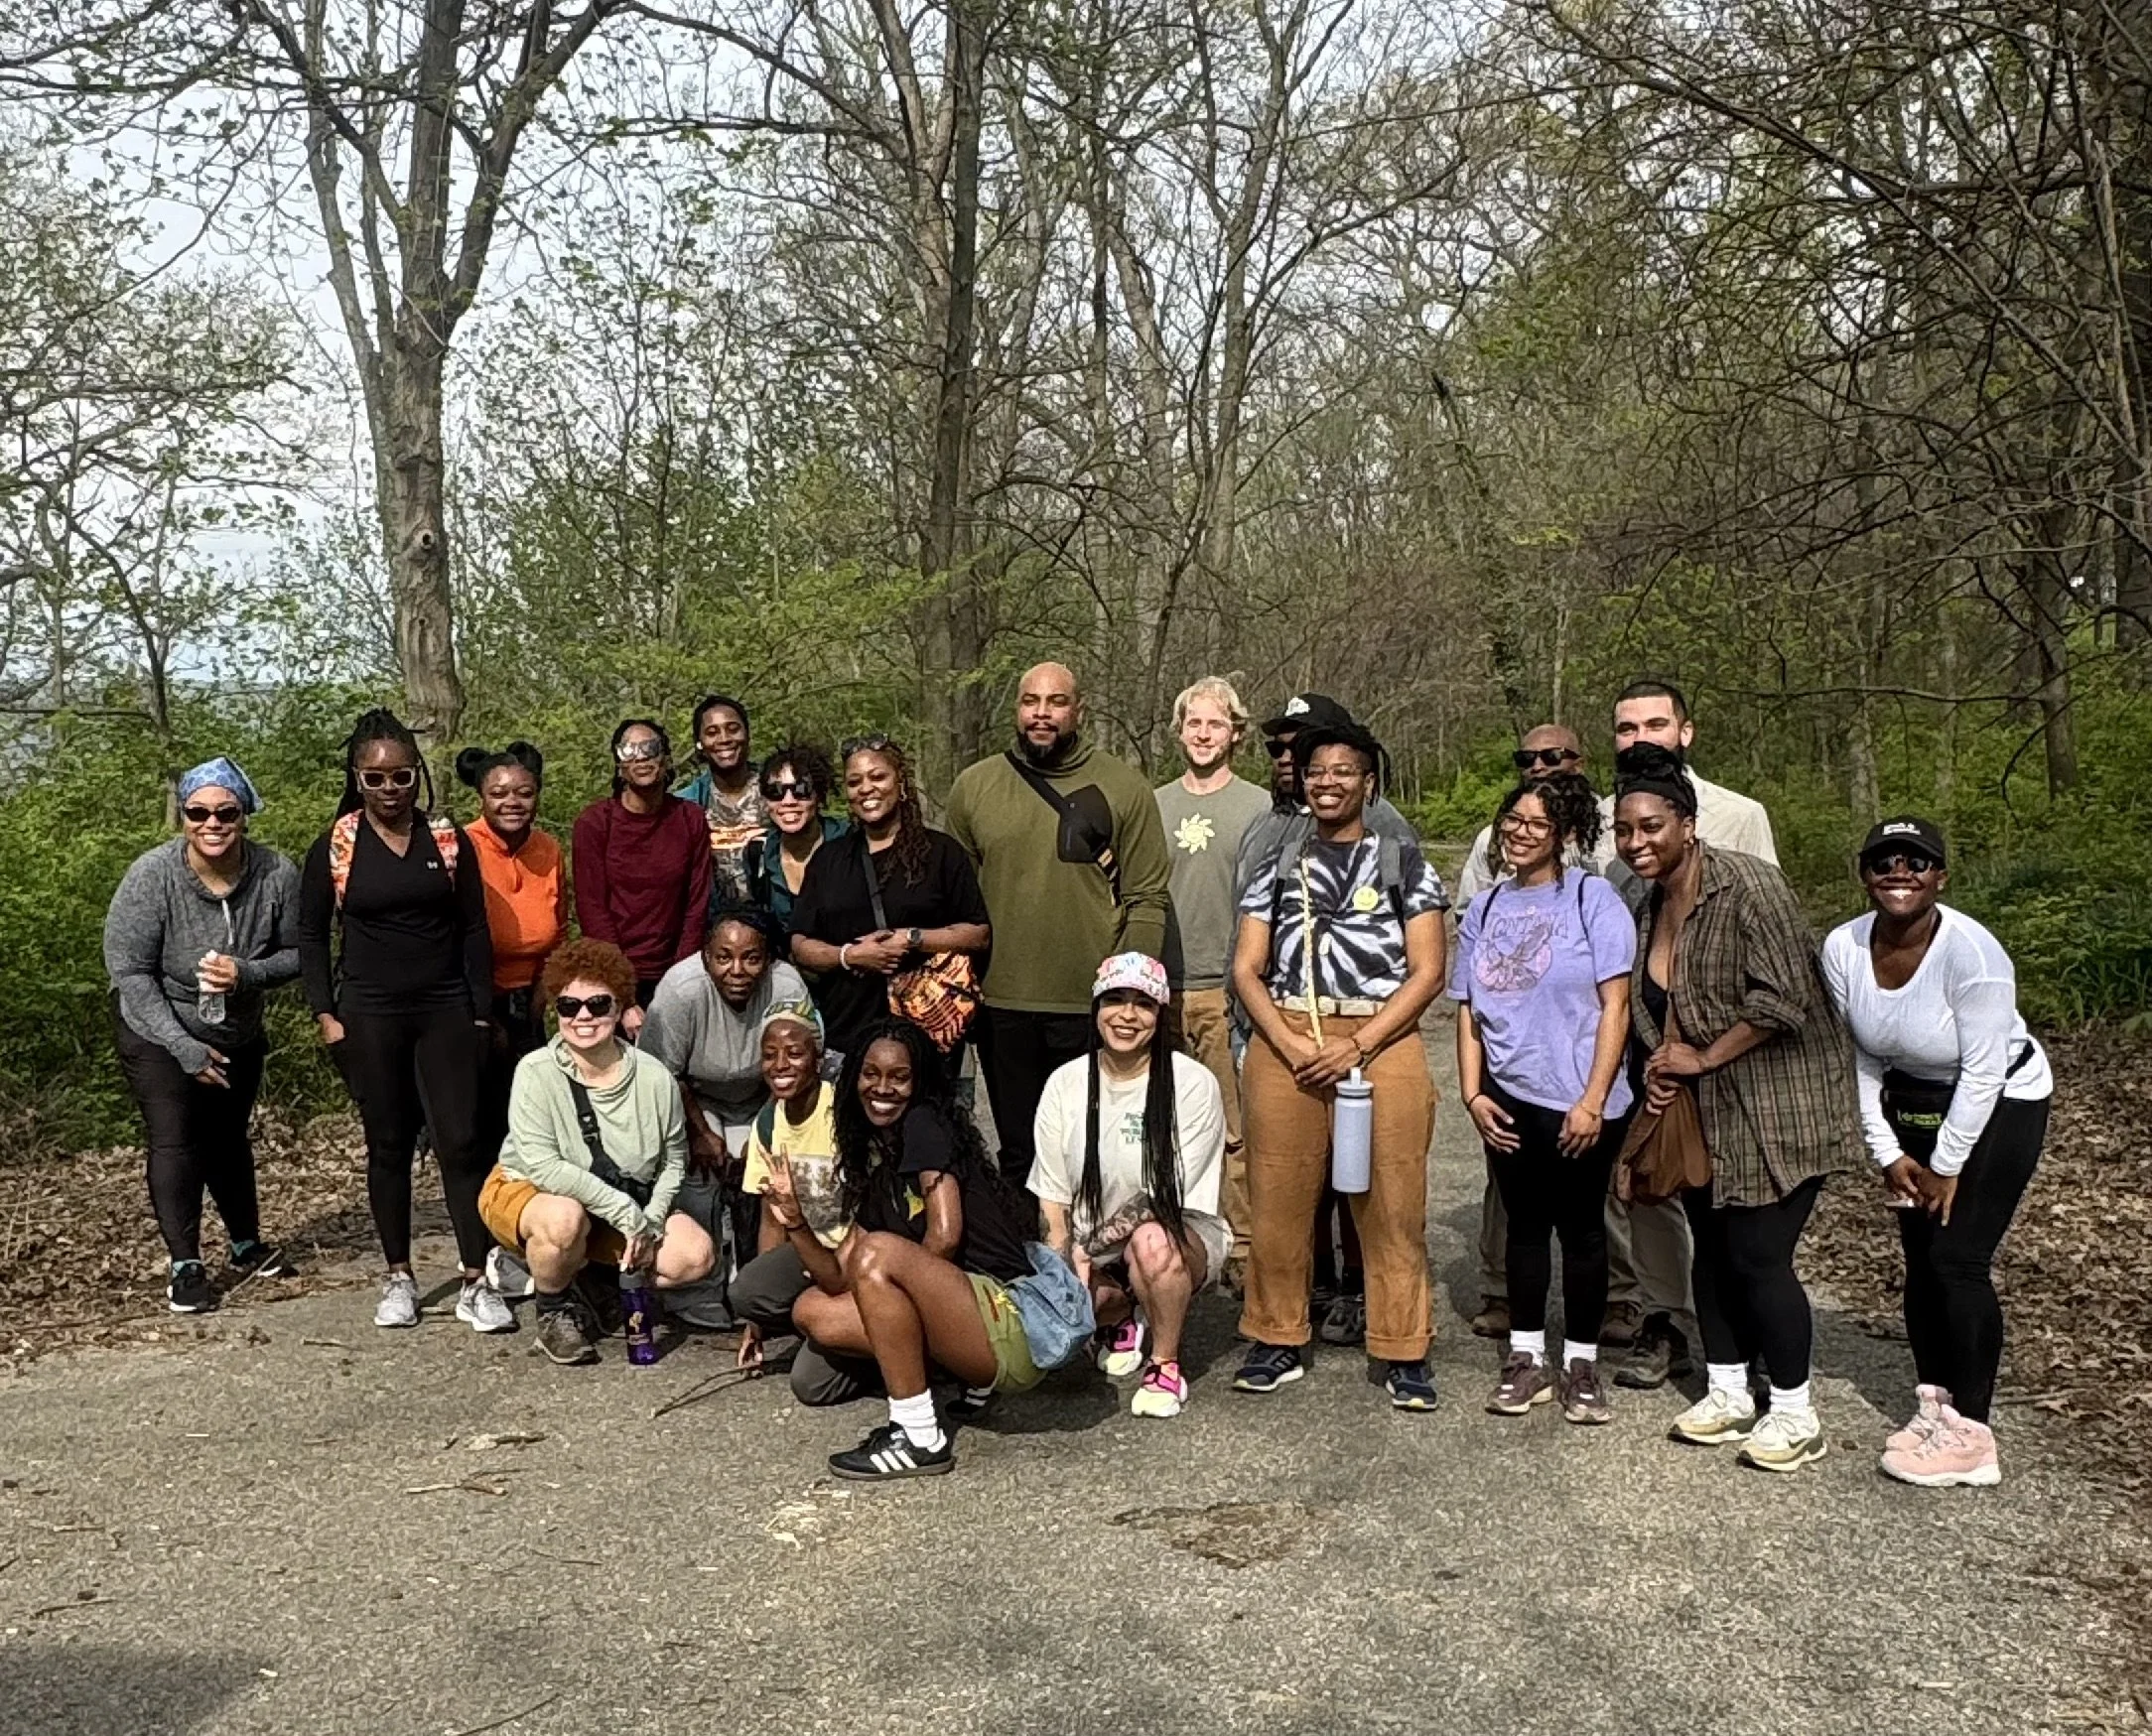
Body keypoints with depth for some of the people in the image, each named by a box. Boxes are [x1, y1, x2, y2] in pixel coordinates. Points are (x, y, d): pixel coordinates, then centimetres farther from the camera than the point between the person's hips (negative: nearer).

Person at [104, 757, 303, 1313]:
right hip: (157, 1034, -3)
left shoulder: (277, 874, -21)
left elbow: (296, 953, -8)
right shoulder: (151, 876, -26)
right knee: (175, 1141, -9)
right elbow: (128, 972, -20)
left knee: (229, 1137, 16)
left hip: (238, 1035, 3)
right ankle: (184, 1263, 2)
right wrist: (185, 1048, -23)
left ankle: (247, 1245, 31)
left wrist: (248, 974, -29)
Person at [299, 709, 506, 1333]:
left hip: (446, 1011, 0)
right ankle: (398, 1278, 21)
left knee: (460, 1141, -5)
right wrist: (325, 1014, -3)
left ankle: (476, 1285, -1)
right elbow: (312, 934, 6)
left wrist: (482, 1013, 1)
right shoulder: (335, 847, 1)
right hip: (369, 1016, 0)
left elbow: (474, 930, 5)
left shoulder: (449, 839, 2)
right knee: (388, 1145, 8)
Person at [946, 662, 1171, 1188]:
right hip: (1001, 1007, 2)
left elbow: (1148, 900, -2)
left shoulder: (1124, 787, -1)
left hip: (1093, 1007, -2)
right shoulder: (973, 786, 6)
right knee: (1019, 1154, 15)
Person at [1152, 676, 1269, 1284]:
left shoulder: (1260, 808, 4)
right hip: (1162, 987, 3)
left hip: (1227, 990, -3)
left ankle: (1242, 1245, 7)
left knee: (1235, 1130, -2)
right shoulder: (1154, 806, 13)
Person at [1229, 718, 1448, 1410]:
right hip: (1284, 1044, 2)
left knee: (1392, 1205, -2)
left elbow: (1427, 971, 0)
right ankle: (1278, 1341, 16)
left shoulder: (1404, 864, 8)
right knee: (1278, 1199, 3)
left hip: (1382, 1042, -2)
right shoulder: (1278, 870, 15)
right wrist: (1290, 1046, -8)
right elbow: (1246, 970, 8)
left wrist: (1357, 1048, -10)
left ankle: (1403, 1353, 9)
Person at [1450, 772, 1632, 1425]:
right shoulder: (1484, 910, 9)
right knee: (1525, 1225, 12)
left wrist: (1592, 1101, -13)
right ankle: (1526, 1358, 22)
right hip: (1509, 1104, 4)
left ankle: (1580, 1364, 20)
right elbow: (1469, 1009, 11)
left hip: (1579, 1105, -4)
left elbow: (1614, 1007, -9)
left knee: (1581, 1228, 7)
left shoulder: (1593, 899, -5)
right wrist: (1472, 1094, 1)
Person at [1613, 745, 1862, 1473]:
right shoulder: (1650, 907, 7)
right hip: (1703, 1112, 8)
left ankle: (1795, 1415, 12)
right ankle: (1728, 1393, 28)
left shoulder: (1747, 885, -19)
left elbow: (1781, 999, -24)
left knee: (1758, 1259, -5)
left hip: (1774, 1107, -8)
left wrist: (1699, 1059, -18)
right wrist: (1663, 1068, 0)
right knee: (1712, 1249, 13)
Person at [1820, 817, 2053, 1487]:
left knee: (1958, 1258, -9)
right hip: (1913, 1105, 5)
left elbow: (1983, 1070, -22)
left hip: (2000, 1106, -5)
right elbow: (1861, 1060, -3)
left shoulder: (1970, 951, -28)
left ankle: (1971, 1432, 1)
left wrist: (1946, 1168, -16)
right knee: (1919, 1257, 7)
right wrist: (1889, 1154, -4)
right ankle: (1935, 1403, 21)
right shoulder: (1843, 948, -13)